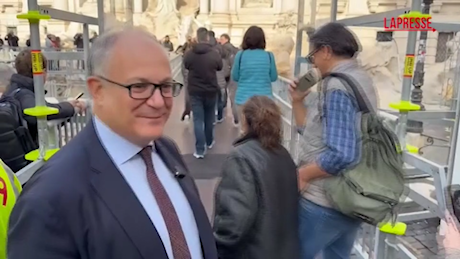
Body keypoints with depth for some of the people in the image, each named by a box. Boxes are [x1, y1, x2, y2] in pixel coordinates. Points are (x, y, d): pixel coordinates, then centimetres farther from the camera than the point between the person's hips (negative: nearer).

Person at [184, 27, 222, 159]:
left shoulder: (189, 54, -12)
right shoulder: (215, 54, -14)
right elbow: (220, 67, 5)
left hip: (195, 91, -1)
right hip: (211, 90, 1)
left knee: (198, 120, 1)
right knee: (209, 118, 19)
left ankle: (200, 150, -3)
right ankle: (209, 142, 34)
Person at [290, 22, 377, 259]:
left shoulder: (337, 87, -20)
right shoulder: (359, 80, 11)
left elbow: (341, 154, -30)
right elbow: (314, 131, 13)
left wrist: (302, 174, -17)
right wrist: (298, 101, 3)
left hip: (323, 202, -9)